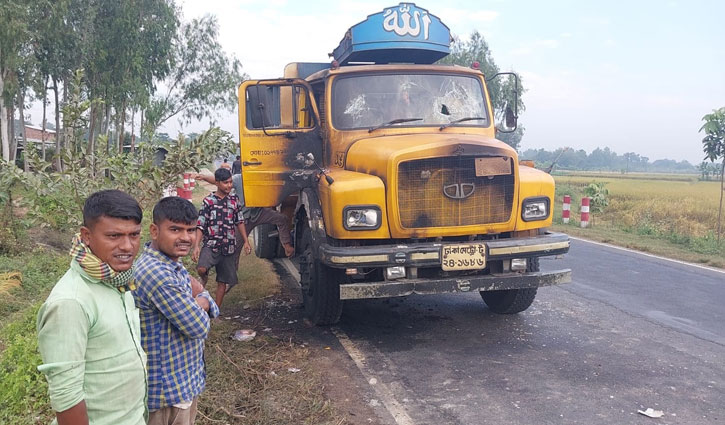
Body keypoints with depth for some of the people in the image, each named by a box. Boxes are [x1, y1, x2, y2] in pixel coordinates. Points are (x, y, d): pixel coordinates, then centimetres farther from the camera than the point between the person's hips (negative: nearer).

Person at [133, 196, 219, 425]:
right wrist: (199, 301, -4)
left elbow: (211, 309, 7)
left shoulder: (174, 264, 4)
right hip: (169, 388, -9)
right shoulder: (156, 274, -28)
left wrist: (201, 301, -14)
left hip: (185, 378, 9)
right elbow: (198, 327, -24)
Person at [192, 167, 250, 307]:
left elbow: (240, 222, 16)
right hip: (211, 244, -3)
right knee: (201, 269, -29)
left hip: (229, 247, 4)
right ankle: (204, 279, 8)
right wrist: (196, 246, -15)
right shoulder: (208, 201, -3)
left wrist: (246, 241, 10)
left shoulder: (234, 200, 8)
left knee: (223, 281, 8)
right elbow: (200, 226, -5)